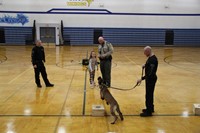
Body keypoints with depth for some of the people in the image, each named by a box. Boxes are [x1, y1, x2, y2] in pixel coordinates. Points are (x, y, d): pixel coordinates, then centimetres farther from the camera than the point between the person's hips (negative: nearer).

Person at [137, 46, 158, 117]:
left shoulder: (153, 59, -24)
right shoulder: (150, 57, 6)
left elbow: (150, 73, -28)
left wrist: (142, 79, -29)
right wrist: (145, 65, 5)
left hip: (151, 79, -10)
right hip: (149, 78, 10)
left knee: (149, 95, -1)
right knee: (149, 94, 20)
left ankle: (149, 111, 10)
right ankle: (150, 108, 34)